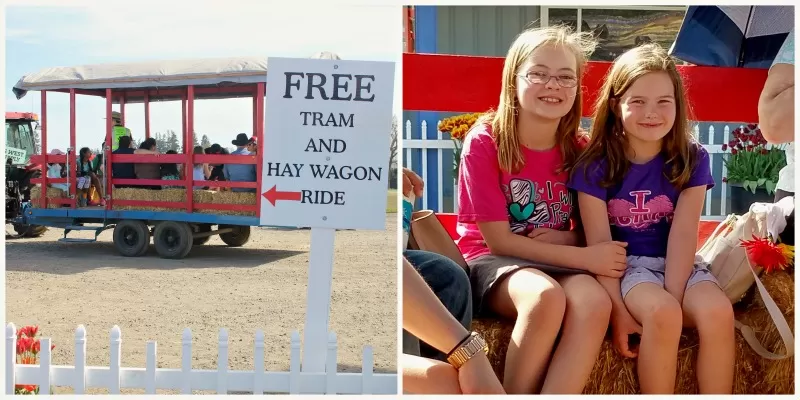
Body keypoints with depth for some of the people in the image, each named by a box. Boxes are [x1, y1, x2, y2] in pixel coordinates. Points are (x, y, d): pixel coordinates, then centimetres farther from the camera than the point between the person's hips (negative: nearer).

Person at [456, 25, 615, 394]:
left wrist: (568, 239, -13)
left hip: (560, 263, 4)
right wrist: (583, 257, -19)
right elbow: (498, 240, -13)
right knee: (546, 297, -37)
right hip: (491, 261, -4)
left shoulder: (579, 148, 2)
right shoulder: (484, 143, -11)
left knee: (595, 302, -31)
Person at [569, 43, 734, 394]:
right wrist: (617, 311, -17)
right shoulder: (596, 166, -8)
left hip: (677, 264, 3)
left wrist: (673, 295, -21)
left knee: (718, 312, -27)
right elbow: (600, 243, -11)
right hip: (625, 266, -2)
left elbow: (683, 233, -11)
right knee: (663, 315, -32)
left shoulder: (692, 159, -2)